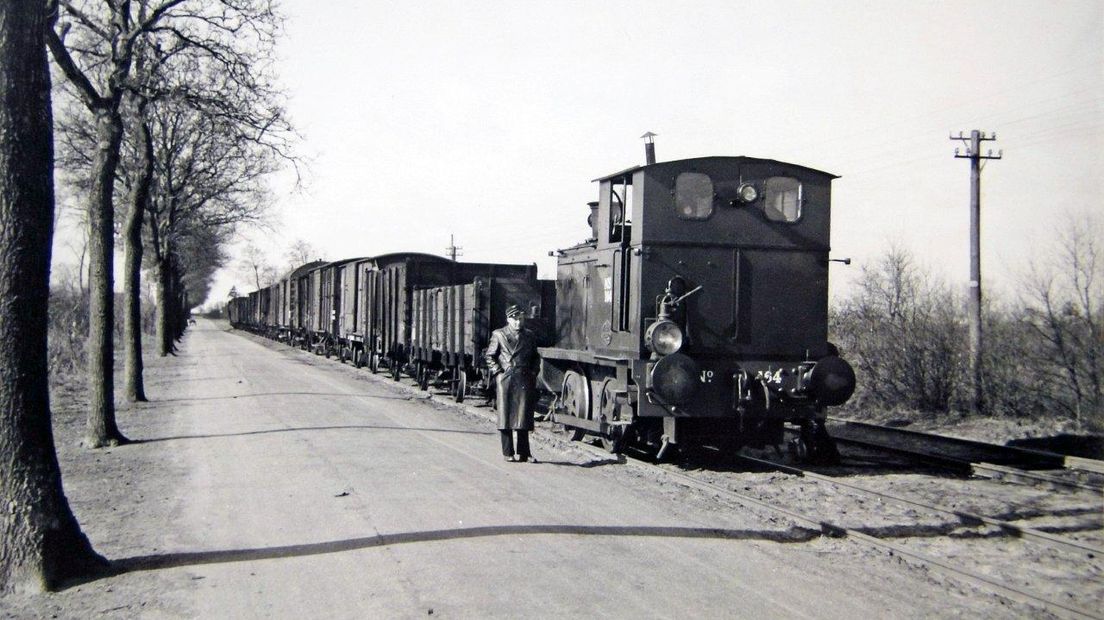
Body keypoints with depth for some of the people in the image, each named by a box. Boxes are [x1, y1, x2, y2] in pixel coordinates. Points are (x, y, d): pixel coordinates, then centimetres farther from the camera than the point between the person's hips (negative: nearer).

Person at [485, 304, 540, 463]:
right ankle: (507, 452, 5)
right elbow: (490, 356, 6)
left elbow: (535, 357, 23)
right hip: (505, 380, -2)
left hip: (524, 380, 3)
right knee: (506, 415, -1)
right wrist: (498, 372, -5)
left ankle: (523, 452, 5)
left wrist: (533, 372, 8)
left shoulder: (529, 336, 15)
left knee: (523, 416, 0)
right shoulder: (499, 335, 5)